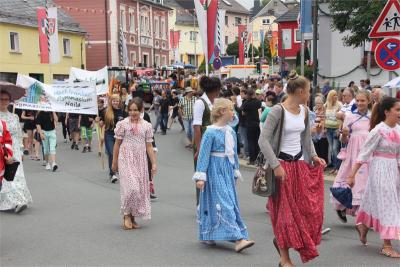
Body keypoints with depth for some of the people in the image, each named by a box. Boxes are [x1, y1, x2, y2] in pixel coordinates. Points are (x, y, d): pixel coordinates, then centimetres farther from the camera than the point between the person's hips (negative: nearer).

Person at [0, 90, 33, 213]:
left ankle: (18, 202, -7)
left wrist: (20, 152, 12)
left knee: (17, 175, -6)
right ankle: (13, 202, -3)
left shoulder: (14, 117, 11)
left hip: (14, 151, 3)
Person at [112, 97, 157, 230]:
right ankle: (127, 215, 3)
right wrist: (114, 162, 5)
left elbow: (149, 146, 7)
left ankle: (133, 218, 19)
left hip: (140, 160, 3)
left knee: (140, 188, 5)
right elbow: (117, 144, 3)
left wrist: (154, 163, 2)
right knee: (131, 187, -15)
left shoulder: (146, 126, 5)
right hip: (126, 159, -3)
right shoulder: (123, 124, -2)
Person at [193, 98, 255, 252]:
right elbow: (203, 155, -12)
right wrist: (200, 177, -15)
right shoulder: (211, 132, -13)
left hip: (228, 171, 8)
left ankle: (207, 235, 24)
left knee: (231, 202, 11)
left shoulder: (231, 132, 8)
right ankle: (238, 239, -12)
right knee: (224, 203, -9)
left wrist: (236, 171, 20)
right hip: (215, 171, -8)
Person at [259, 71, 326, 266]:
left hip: (300, 164, 7)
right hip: (282, 165, -7)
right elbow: (263, 140, -18)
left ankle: (281, 241, 29)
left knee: (309, 208, 6)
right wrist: (276, 166, -21)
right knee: (285, 211, 0)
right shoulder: (278, 111, -15)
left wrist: (313, 156, 3)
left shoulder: (304, 111, 8)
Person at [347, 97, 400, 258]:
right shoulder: (379, 130, -16)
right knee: (385, 204, -4)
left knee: (376, 201, 18)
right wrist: (352, 174, -15)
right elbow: (364, 153, -14)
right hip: (380, 169, -7)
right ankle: (387, 245, 3)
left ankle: (363, 227, 41)